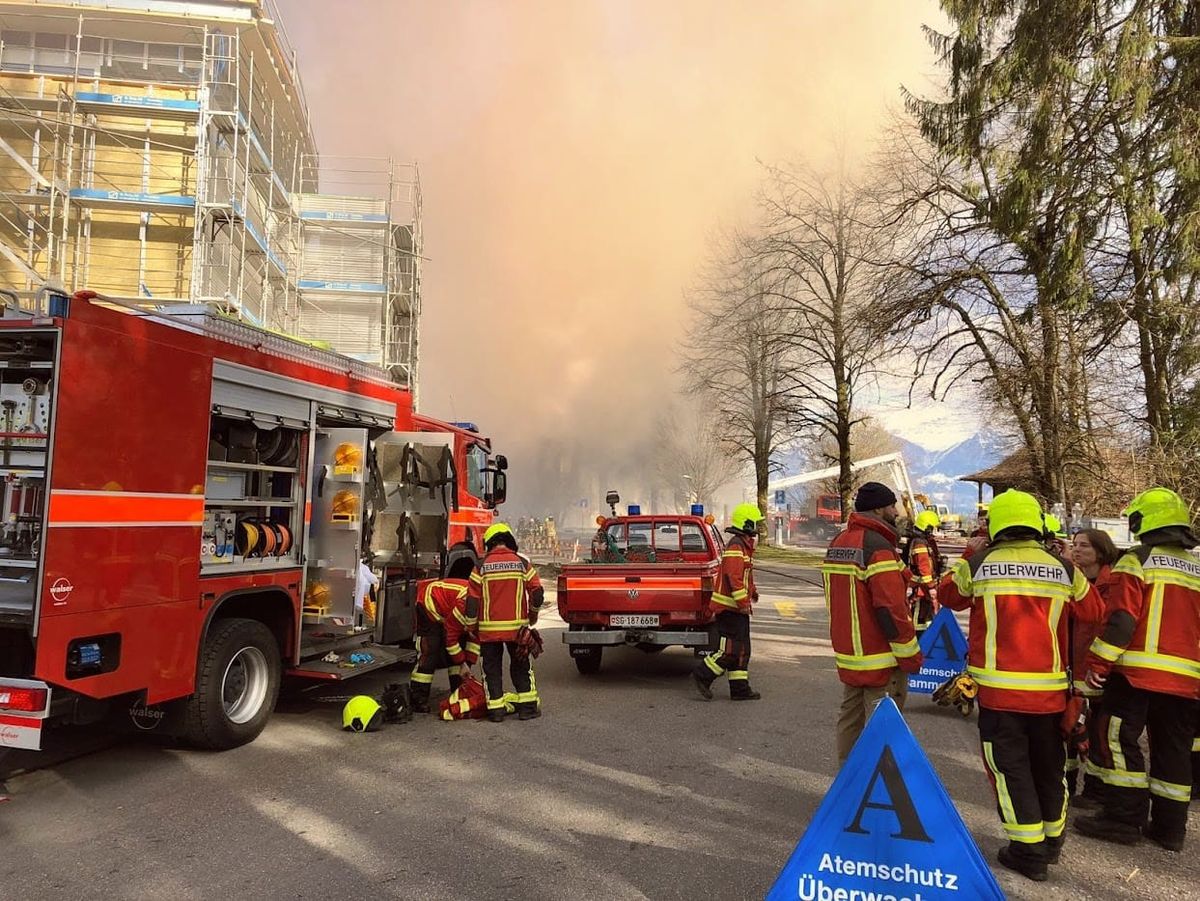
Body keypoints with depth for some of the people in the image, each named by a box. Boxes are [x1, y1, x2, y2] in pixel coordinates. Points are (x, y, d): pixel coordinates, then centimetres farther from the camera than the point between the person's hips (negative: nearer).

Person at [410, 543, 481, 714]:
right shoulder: (463, 603, -36)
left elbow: (475, 636, 0)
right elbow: (450, 636, -25)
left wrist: (469, 663, -5)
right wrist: (462, 663, -16)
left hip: (445, 612, 9)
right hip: (428, 603, -9)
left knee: (461, 647, 3)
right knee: (431, 650, -17)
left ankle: (458, 691, 12)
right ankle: (418, 699, -15)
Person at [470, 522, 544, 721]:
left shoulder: (481, 566, -4)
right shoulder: (522, 564, -1)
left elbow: (472, 598, -4)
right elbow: (537, 592, -1)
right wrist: (533, 615, 16)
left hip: (489, 627, -1)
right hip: (516, 626, 1)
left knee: (492, 669, 10)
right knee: (521, 667, 14)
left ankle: (495, 710, 11)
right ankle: (527, 707, 14)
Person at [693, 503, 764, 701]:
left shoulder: (744, 545, 18)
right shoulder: (736, 546, -16)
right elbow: (733, 577, -24)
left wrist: (752, 590, 21)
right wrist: (743, 603, -24)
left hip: (737, 607, 11)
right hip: (731, 607, -11)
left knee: (742, 650, 11)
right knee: (731, 649, -9)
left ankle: (740, 689, 15)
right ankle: (702, 675, 0)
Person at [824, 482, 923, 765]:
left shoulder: (838, 543, 11)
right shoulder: (878, 547, -20)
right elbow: (891, 609, -24)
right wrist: (911, 656, -15)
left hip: (848, 656, 9)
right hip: (881, 661, -9)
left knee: (850, 720, 18)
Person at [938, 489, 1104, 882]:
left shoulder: (977, 566, -8)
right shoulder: (1064, 570, -3)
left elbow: (948, 594, 10)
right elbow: (1095, 612, 9)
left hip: (999, 688, -3)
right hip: (1049, 688, 3)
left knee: (1009, 765, 8)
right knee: (1049, 765, 20)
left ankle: (1029, 851, 8)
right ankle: (1051, 840, 35)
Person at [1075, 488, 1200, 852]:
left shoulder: (1138, 560, -6)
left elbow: (1122, 618, -14)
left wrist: (1098, 661, -12)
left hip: (1138, 671, -7)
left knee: (1118, 740, 1)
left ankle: (1124, 817, 2)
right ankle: (1169, 827, 18)